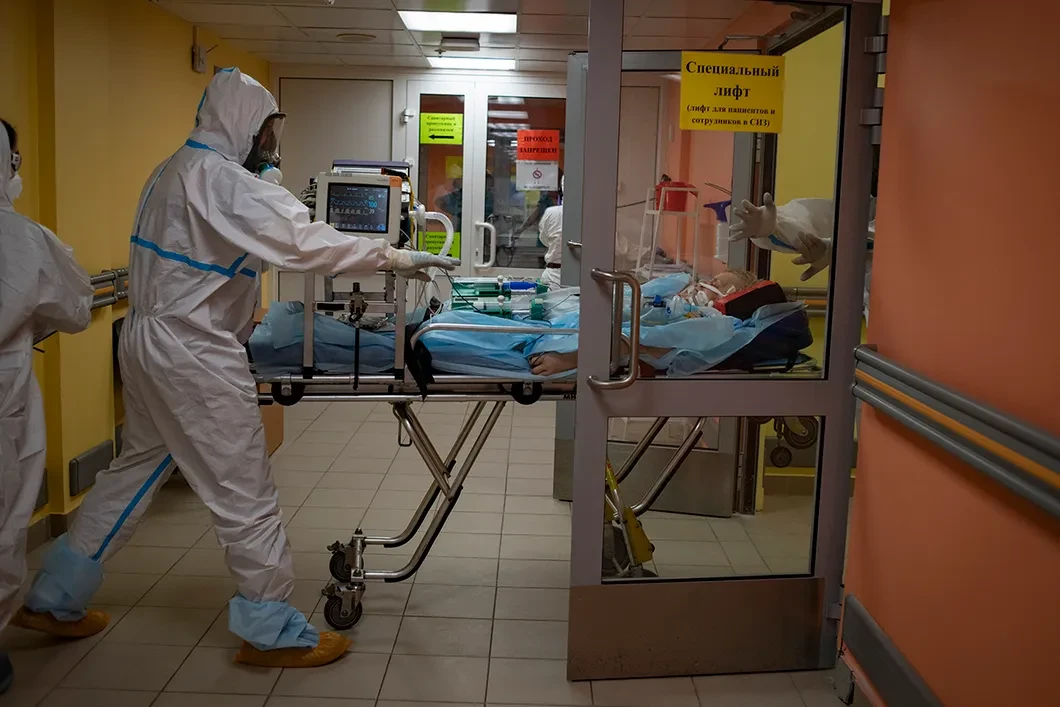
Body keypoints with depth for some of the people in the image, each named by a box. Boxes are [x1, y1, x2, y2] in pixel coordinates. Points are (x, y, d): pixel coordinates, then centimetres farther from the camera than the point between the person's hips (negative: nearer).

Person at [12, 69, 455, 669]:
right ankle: (272, 631, 10)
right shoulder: (219, 177, -17)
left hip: (153, 338, 11)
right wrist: (395, 257, -22)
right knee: (246, 492, -2)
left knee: (138, 468, 21)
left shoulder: (176, 169, 15)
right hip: (193, 353, -11)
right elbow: (303, 241, -25)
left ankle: (55, 599, 33)